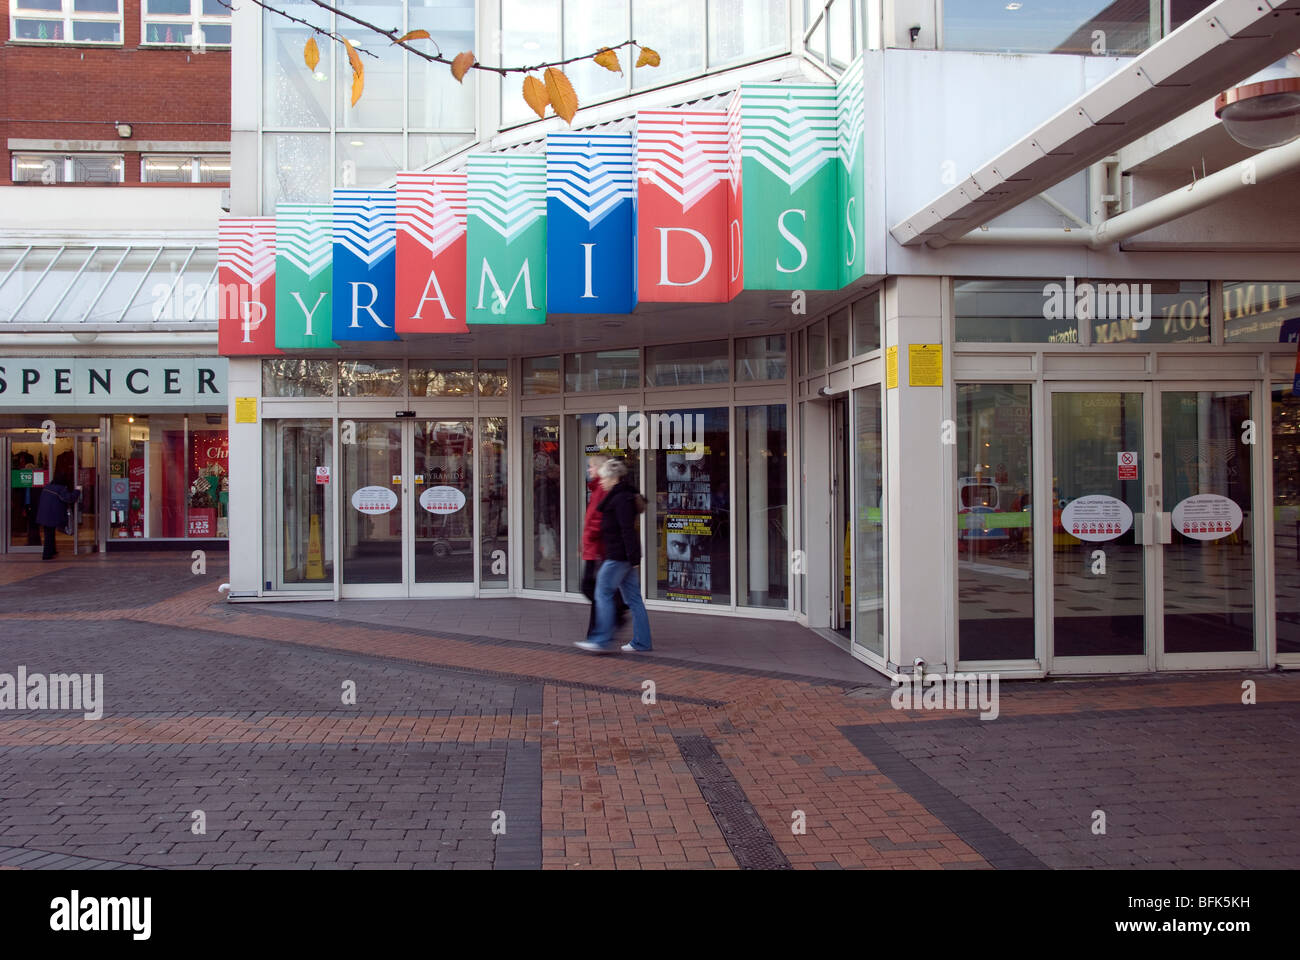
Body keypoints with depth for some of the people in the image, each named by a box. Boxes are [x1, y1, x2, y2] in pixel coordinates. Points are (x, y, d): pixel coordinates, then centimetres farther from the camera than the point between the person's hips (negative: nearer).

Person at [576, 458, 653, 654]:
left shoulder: (621, 499, -14)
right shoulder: (623, 496, 18)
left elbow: (627, 530, -20)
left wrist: (633, 557, -23)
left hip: (618, 556, -10)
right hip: (624, 557, 10)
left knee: (603, 593, -5)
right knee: (633, 597, 9)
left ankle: (602, 640, -3)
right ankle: (641, 641, 11)